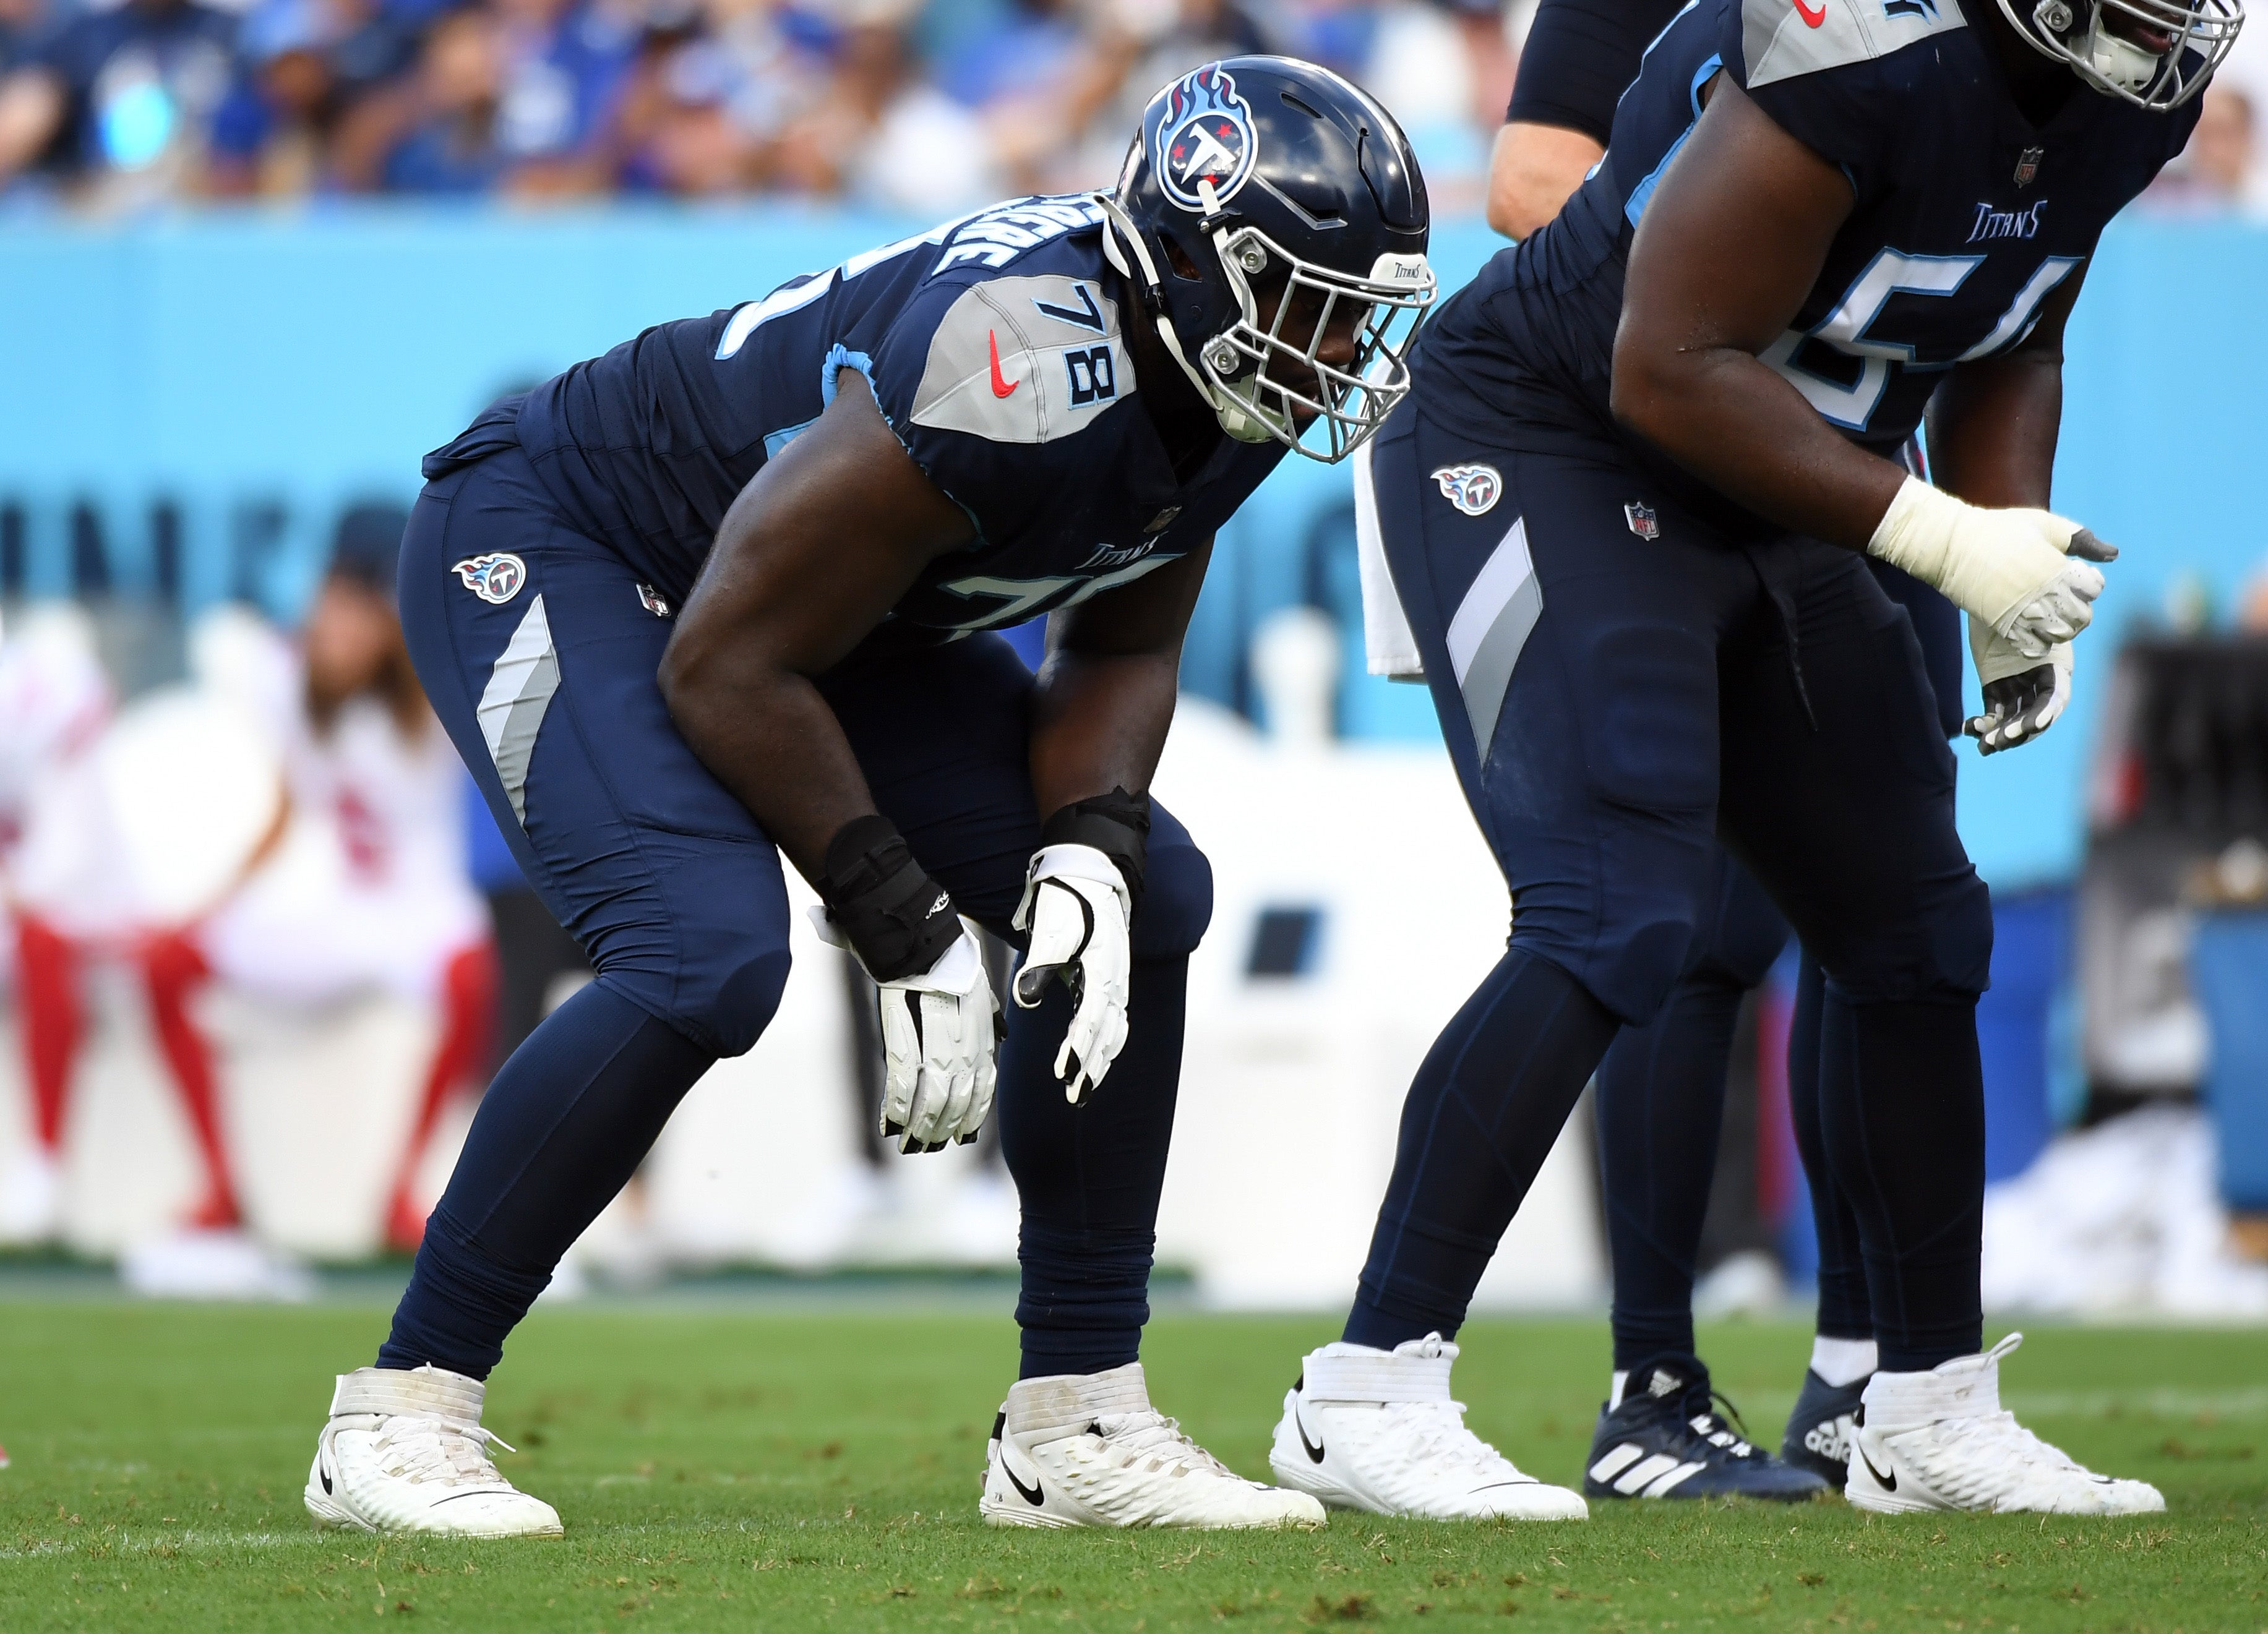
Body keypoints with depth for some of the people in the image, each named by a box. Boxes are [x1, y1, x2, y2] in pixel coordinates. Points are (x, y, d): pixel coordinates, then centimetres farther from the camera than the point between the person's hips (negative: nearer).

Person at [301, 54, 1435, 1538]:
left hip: (820, 608, 10)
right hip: (548, 547, -10)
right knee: (708, 954, -30)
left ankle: (1079, 1425, 8)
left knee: (1146, 900, 2)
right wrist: (912, 937, -25)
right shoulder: (1026, 374, -37)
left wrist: (1088, 848, -17)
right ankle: (398, 1416, -18)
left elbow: (1120, 652, 5)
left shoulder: (1208, 390, -10)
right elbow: (725, 666, -31)